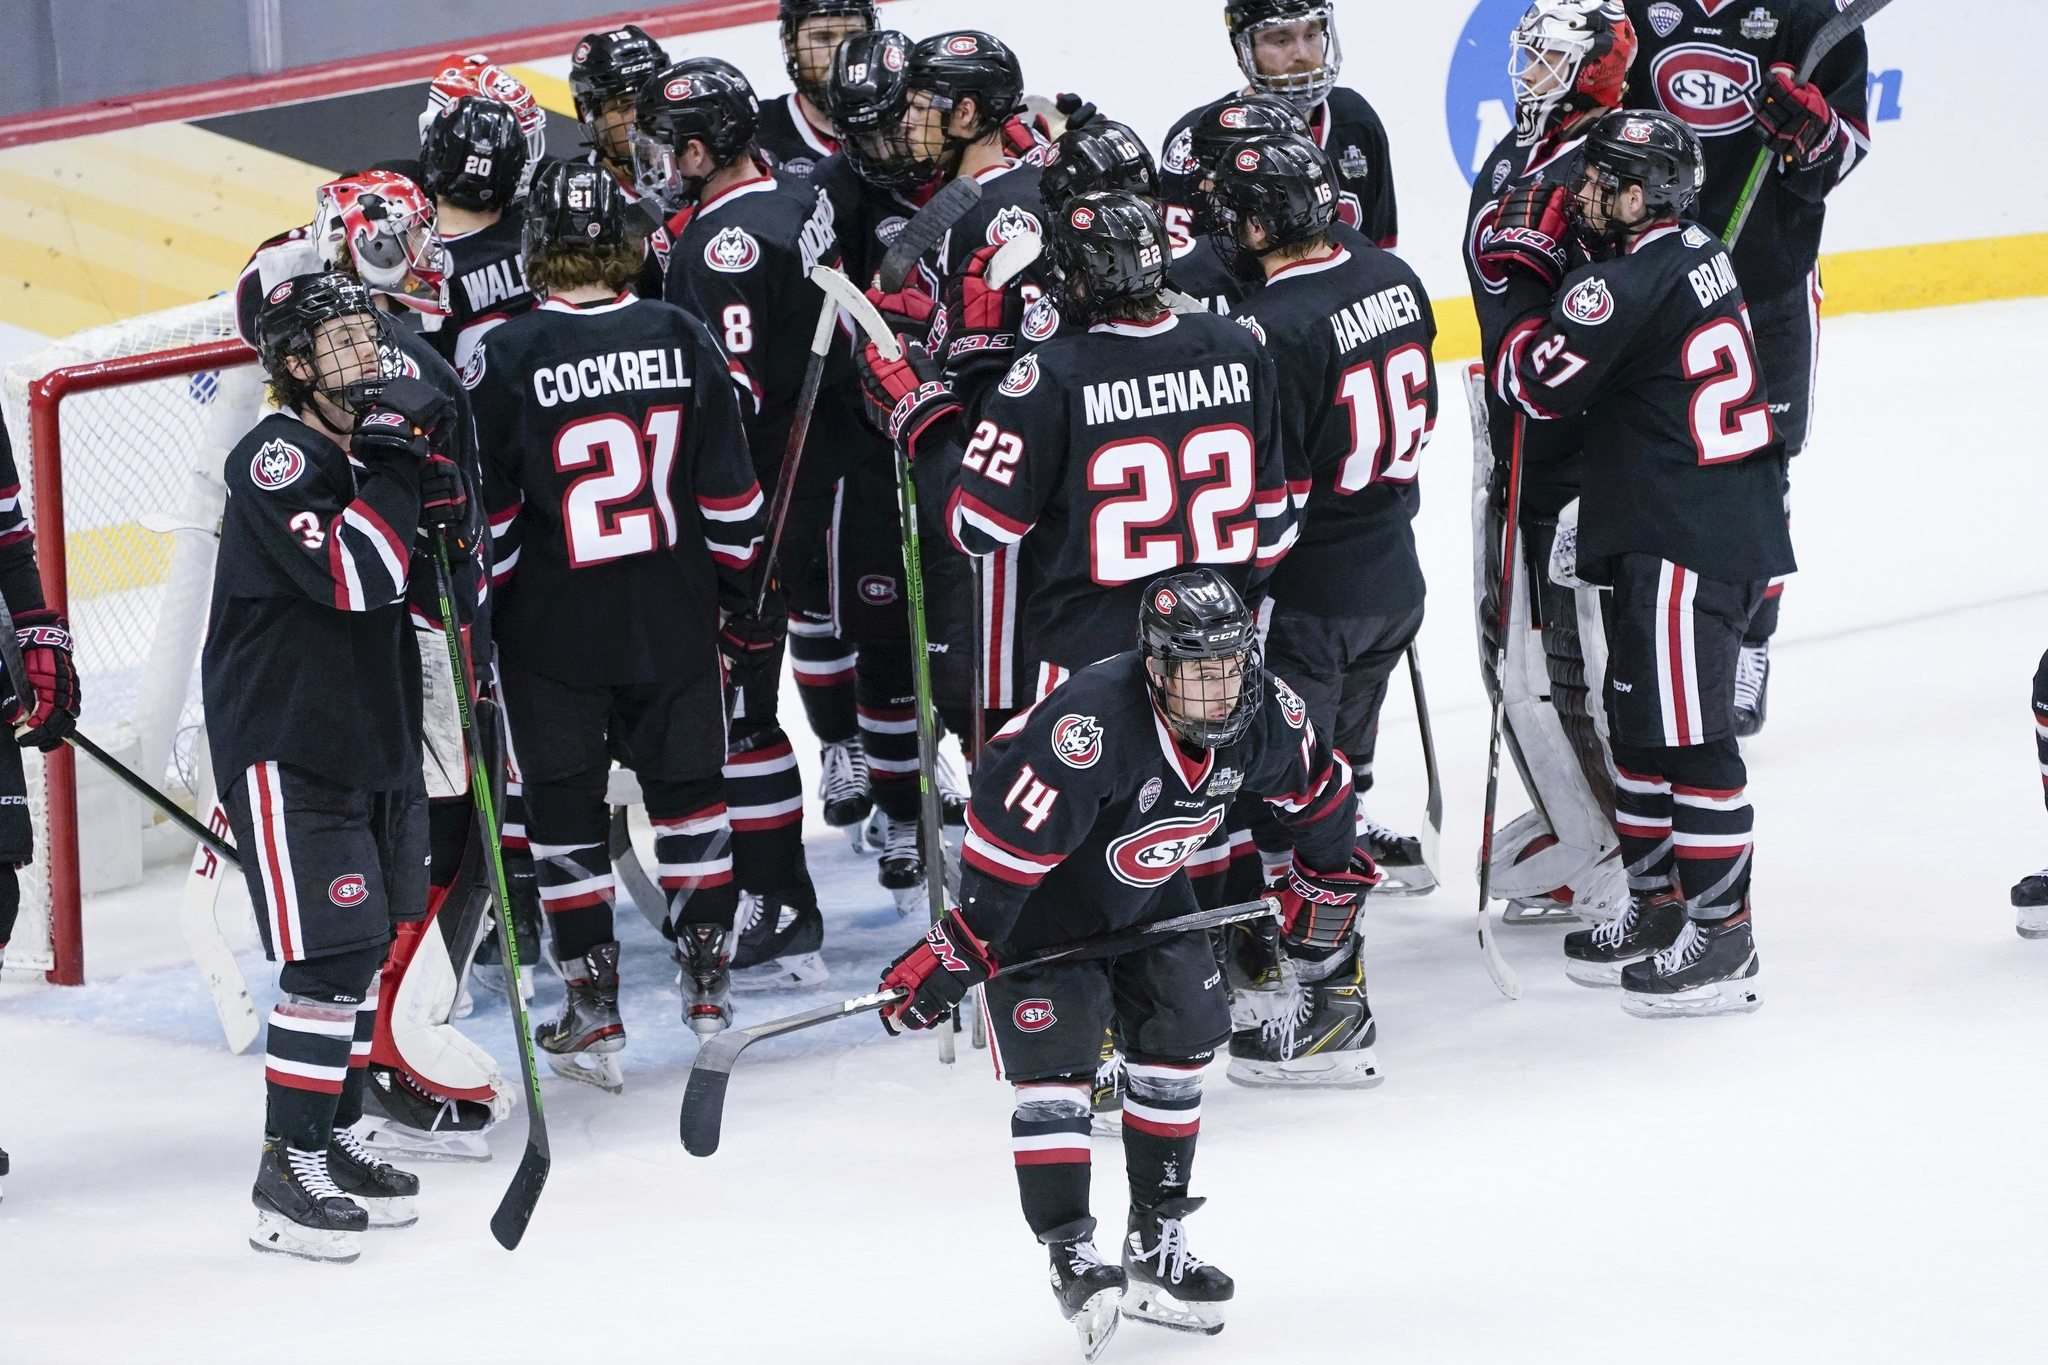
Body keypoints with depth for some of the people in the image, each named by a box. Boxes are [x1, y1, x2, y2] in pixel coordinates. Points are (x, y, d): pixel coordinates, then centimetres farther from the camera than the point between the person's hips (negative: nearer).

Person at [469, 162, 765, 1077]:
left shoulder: (506, 357, -14)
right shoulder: (680, 338, -5)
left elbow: (484, 512, -9)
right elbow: (729, 488, 2)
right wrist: (735, 581, 16)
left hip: (554, 629, -3)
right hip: (674, 618, 3)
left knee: (566, 806, 8)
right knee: (687, 786, 16)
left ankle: (593, 1009, 10)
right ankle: (708, 985, 21)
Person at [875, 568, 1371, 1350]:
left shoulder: (1268, 716, -19)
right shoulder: (1091, 725, -40)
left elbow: (1319, 791, 5)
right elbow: (1004, 838, -36)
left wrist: (1328, 883, 16)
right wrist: (955, 952, -32)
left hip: (1147, 893, 7)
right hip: (1040, 905, -7)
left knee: (1178, 1046, 9)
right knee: (1054, 1071, -13)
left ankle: (1157, 1243, 19)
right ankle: (1071, 1257, -11)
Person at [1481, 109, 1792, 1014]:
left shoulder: (1628, 285, -20)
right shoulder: (1692, 252, 10)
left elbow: (1537, 382, -12)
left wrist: (1528, 276, 2)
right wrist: (1544, 263, 7)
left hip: (1687, 542, -10)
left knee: (1689, 730, -6)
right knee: (1637, 716, 19)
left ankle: (1720, 938, -3)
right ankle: (1657, 904, 28)